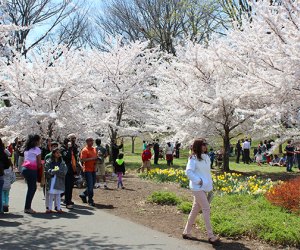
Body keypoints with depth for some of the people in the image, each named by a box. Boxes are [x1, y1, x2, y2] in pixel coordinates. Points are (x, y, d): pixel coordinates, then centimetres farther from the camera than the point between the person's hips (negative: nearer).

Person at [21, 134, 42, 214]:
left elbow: (25, 159, 12)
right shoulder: (37, 149, -6)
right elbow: (39, 163, -8)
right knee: (31, 188, -1)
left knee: (32, 187, 16)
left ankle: (28, 207, 17)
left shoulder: (27, 149, 16)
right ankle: (27, 208, 0)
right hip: (32, 170, -8)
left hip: (25, 168, 8)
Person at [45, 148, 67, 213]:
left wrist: (56, 171, -12)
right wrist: (53, 171, -18)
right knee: (51, 194, -2)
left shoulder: (62, 162, 7)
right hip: (51, 180, -2)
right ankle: (49, 208, 6)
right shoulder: (49, 162, 1)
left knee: (58, 194, 6)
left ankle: (58, 207, 12)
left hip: (59, 181, 2)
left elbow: (64, 171, -3)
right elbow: (46, 171, -6)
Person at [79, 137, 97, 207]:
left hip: (93, 169, 8)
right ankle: (90, 201, 1)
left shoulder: (94, 149, 13)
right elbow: (82, 159, -19)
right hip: (87, 170, -8)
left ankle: (83, 195, 32)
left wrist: (97, 158, 4)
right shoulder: (85, 150, -10)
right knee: (90, 185, -6)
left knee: (92, 185, 13)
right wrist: (92, 158, -23)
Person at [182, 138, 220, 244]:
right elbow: (188, 172, -17)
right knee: (206, 209, -10)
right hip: (198, 188, -8)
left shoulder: (206, 157, 10)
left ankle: (186, 232, 24)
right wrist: (198, 181, -18)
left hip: (205, 187, 8)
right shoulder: (193, 158, -12)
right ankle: (210, 235, -5)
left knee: (195, 209, 13)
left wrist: (210, 184, 13)